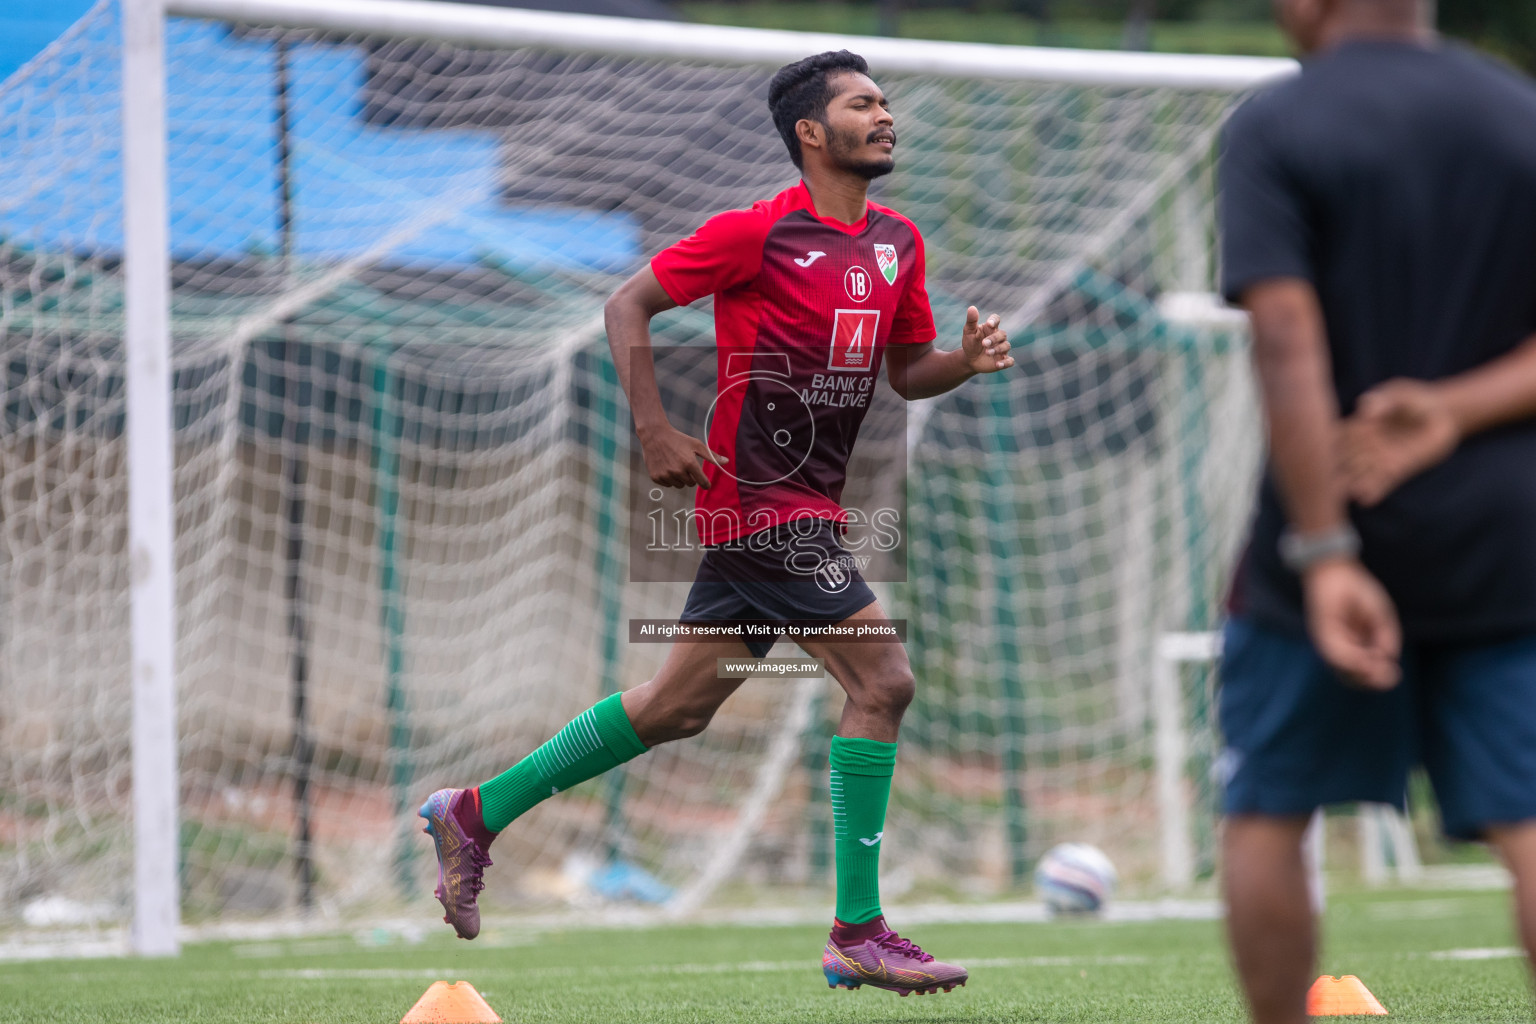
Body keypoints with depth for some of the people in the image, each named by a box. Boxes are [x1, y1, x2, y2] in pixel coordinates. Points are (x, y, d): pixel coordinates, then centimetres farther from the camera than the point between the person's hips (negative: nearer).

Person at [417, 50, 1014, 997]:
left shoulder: (898, 242, 12)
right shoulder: (756, 232, -10)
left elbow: (906, 371, 20)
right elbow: (629, 305, -5)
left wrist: (966, 361, -2)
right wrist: (655, 431, -14)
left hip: (808, 505, 8)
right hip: (763, 499, -8)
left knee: (680, 706, 15)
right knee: (882, 679, -14)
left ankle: (478, 813, 27)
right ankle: (858, 934, -9)